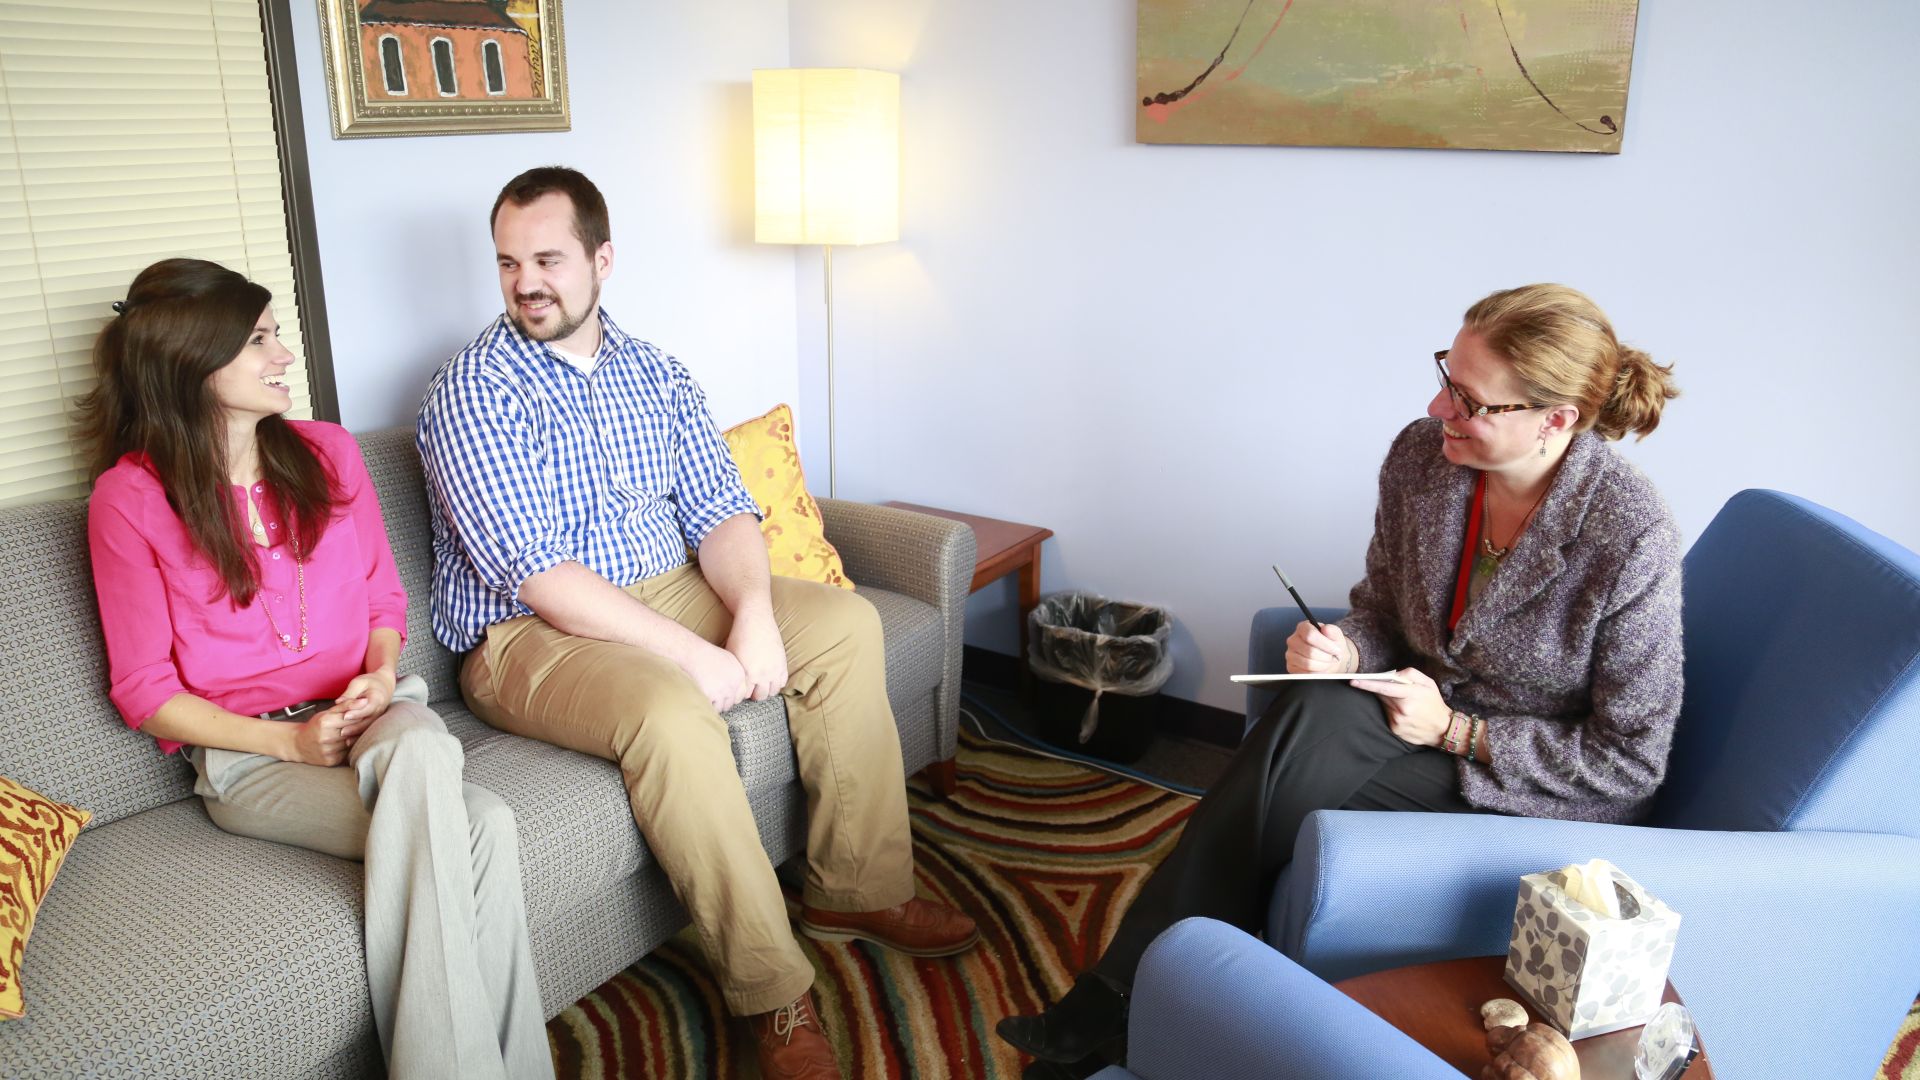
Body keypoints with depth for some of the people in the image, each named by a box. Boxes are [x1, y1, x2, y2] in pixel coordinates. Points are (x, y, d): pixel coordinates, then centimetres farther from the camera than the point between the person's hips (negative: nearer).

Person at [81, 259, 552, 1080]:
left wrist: (381, 674, -7)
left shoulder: (328, 453, 9)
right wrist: (292, 741, -15)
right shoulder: (129, 500, -4)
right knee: (479, 826, -32)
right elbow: (144, 691, -2)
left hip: (368, 717, 4)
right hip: (245, 757, -4)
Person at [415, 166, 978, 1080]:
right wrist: (693, 654, -27)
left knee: (846, 624, -6)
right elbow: (539, 576, -22)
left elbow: (719, 512, 2)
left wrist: (753, 611, -20)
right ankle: (771, 994, -22)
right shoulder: (473, 393, -13)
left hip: (665, 592, 7)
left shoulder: (653, 375, 7)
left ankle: (855, 892, 0)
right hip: (526, 634, -7)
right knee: (672, 712, -35)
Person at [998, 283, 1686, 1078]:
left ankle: (1121, 1004, -16)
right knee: (1313, 710, -31)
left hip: (1558, 795, -5)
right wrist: (1346, 650, -16)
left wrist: (1457, 732, -19)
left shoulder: (1630, 538, -24)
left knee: (1311, 727, -30)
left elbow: (1629, 761, -15)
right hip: (1434, 718, 5)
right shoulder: (1421, 456, -9)